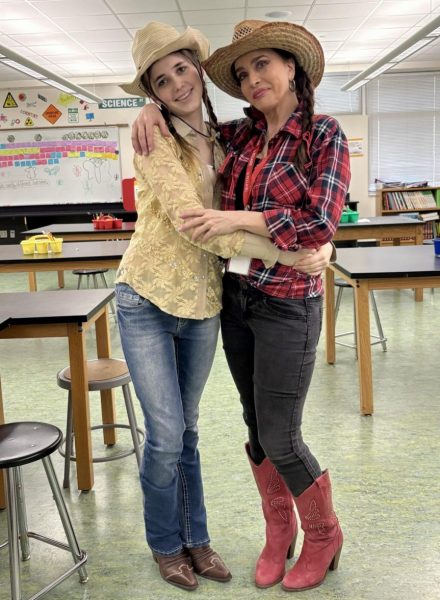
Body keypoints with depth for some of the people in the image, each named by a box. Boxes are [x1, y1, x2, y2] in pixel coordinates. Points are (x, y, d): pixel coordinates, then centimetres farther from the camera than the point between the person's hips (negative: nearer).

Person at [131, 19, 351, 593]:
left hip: (288, 305, -6)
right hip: (236, 298, 6)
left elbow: (320, 224, -17)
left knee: (280, 438, 2)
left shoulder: (324, 135, -8)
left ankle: (324, 535, 29)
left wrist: (237, 218, -21)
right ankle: (279, 531, 35)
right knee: (256, 425, 14)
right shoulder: (240, 136, 7)